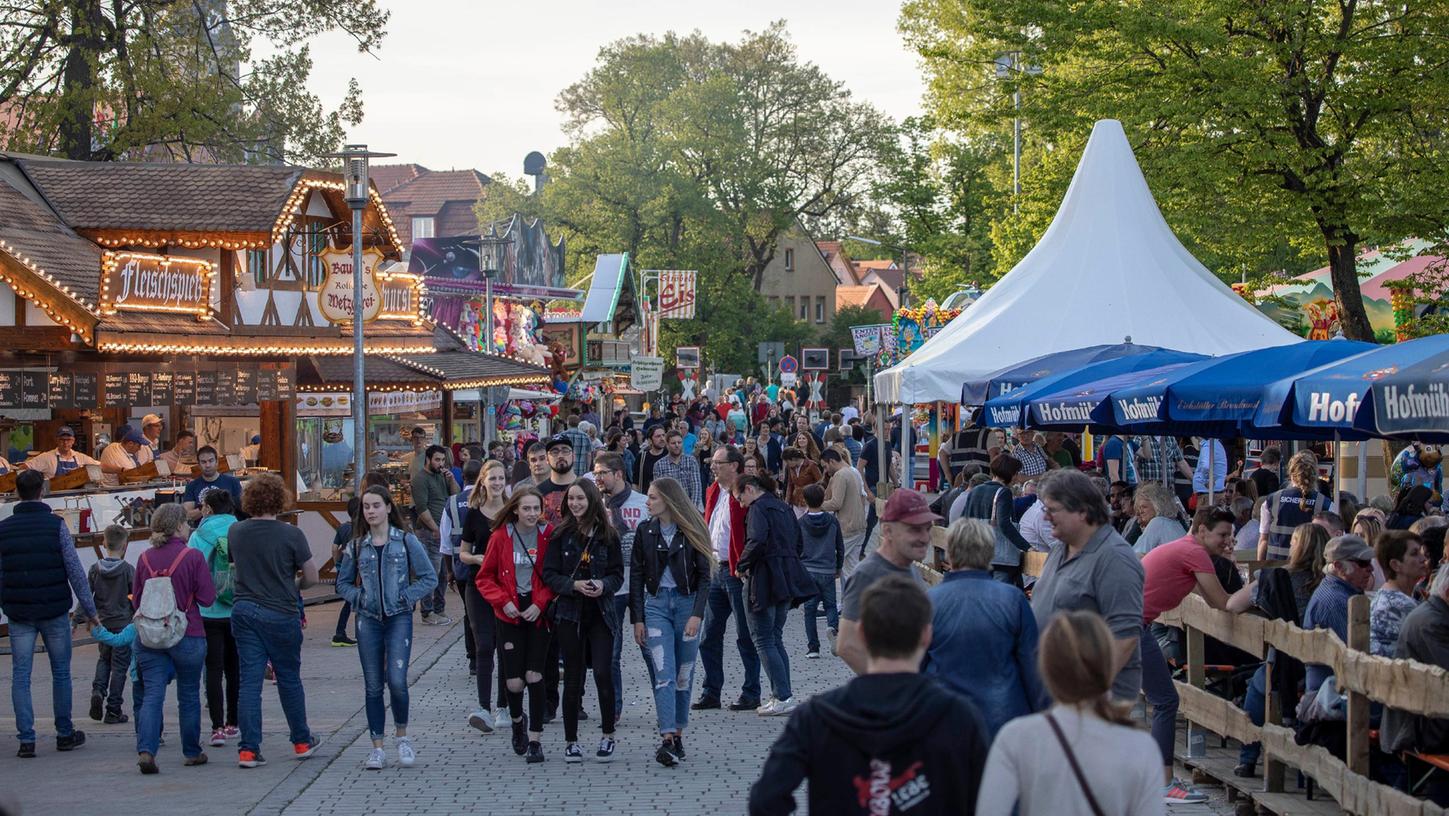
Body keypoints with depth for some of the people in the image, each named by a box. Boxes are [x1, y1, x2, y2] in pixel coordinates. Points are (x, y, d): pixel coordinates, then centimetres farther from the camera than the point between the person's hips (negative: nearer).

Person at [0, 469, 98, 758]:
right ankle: (65, 734, 17)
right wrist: (90, 609, -2)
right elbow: (75, 569, -7)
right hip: (53, 610, -1)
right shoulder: (55, 525, -6)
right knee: (61, 672, 11)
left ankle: (26, 739, 0)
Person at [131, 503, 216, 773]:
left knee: (152, 695, -1)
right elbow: (207, 598, -9)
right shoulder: (193, 557, -10)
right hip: (187, 636, -2)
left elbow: (136, 598, 10)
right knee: (189, 697, 12)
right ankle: (192, 753, 23)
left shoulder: (145, 558, 2)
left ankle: (145, 750, -19)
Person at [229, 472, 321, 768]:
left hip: (244, 611, 3)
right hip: (281, 614, -3)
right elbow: (312, 576, -6)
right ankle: (302, 741, 26)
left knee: (249, 680, 4)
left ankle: (248, 749, 0)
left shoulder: (235, 532, -1)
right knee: (289, 678, 12)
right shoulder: (291, 535, -13)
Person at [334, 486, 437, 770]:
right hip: (368, 620, 3)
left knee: (397, 681, -13)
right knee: (373, 685, 4)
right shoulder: (357, 546, 7)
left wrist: (405, 597, -9)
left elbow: (429, 578, -1)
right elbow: (343, 583, 16)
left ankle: (402, 736, 11)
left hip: (398, 618, -3)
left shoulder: (406, 541, -1)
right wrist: (359, 598, -1)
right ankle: (377, 748, 11)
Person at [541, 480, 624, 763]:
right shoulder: (560, 535, 1)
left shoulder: (607, 535, 2)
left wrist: (604, 585, -16)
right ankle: (570, 741, 14)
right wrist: (573, 585, -18)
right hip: (570, 614, 0)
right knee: (573, 678, 4)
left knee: (603, 672, -10)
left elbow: (618, 573, 5)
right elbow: (549, 574, -2)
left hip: (602, 613, 0)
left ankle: (608, 736, 7)